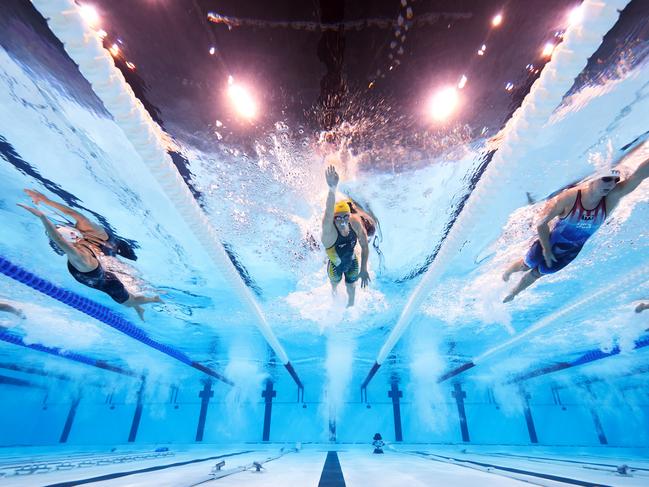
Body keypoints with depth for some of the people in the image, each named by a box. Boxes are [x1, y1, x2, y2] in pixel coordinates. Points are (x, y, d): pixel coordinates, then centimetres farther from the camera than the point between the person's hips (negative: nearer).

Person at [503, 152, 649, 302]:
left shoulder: (611, 199, -23)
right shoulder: (569, 197, -32)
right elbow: (542, 222, -23)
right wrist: (546, 249, -17)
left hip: (570, 252, 4)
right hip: (550, 243, -3)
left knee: (537, 273, 20)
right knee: (525, 266, 19)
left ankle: (512, 293, 44)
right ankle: (507, 272, 53)